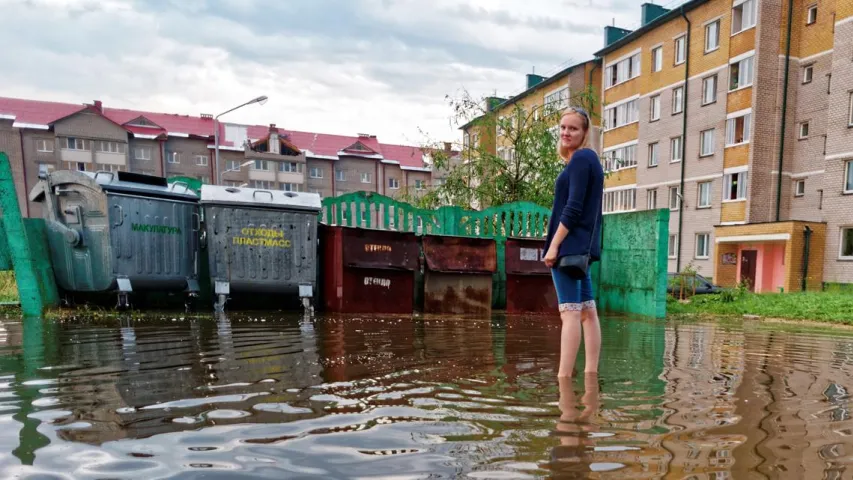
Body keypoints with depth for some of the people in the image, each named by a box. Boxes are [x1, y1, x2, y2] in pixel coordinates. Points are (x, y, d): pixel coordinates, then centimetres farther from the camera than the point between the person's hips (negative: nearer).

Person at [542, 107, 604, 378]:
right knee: (588, 312, 9)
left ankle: (564, 376, -11)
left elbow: (573, 208, -17)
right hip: (583, 246, 10)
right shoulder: (589, 158, 22)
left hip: (570, 244, -10)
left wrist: (553, 245, -18)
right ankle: (591, 372, 14)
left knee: (570, 312, -12)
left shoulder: (580, 158, -8)